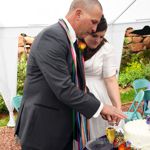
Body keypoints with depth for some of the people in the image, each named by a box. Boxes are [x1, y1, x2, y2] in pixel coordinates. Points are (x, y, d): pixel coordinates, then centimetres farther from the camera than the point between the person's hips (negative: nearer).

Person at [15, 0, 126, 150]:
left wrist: (99, 106, 2)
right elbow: (63, 88, -25)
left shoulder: (72, 41, 9)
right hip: (43, 129, -9)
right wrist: (99, 107, -15)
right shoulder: (51, 36, -20)